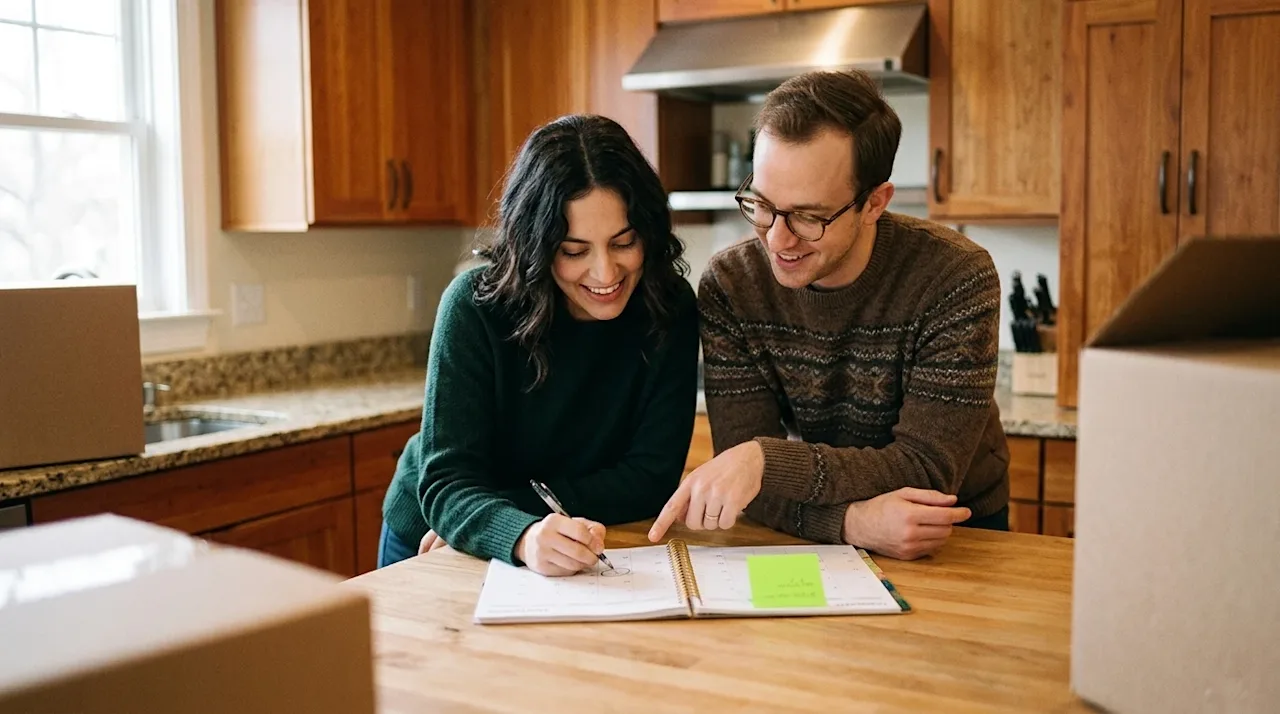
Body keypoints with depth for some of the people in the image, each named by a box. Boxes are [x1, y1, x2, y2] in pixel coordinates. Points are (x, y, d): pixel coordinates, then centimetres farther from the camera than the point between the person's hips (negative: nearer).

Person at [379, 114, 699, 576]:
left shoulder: (671, 308, -15)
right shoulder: (476, 304, -20)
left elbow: (652, 476, -15)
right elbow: (447, 481, -23)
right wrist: (521, 536, -45)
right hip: (432, 543, -2)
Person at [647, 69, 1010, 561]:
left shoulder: (956, 280, -19)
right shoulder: (729, 286, -11)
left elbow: (928, 471, -23)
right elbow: (738, 457, -15)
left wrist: (767, 460, -35)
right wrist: (851, 521, -33)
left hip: (958, 534, -1)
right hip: (816, 541, 2)